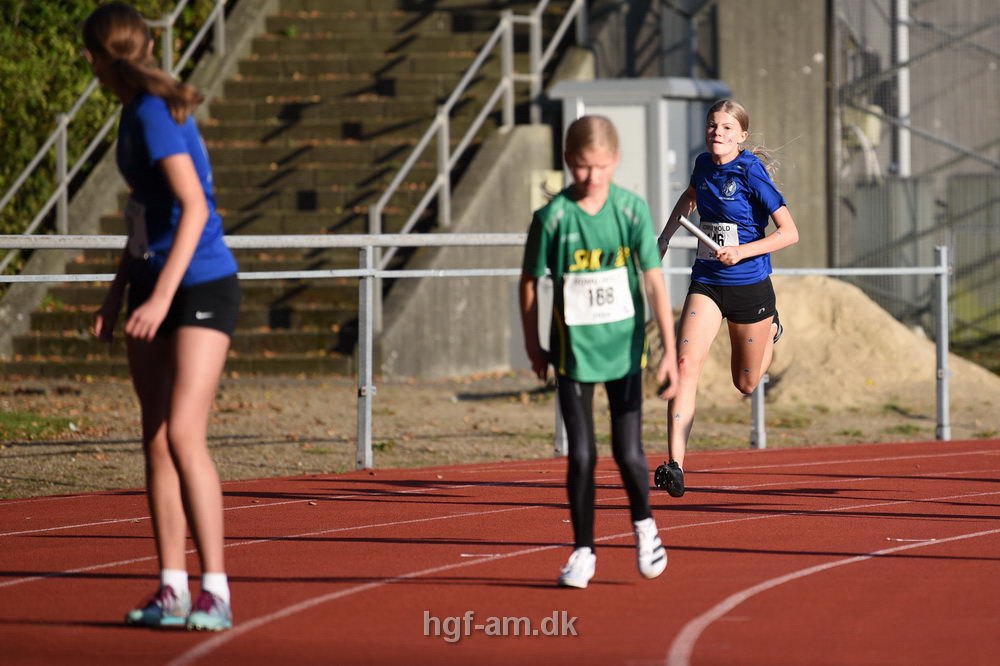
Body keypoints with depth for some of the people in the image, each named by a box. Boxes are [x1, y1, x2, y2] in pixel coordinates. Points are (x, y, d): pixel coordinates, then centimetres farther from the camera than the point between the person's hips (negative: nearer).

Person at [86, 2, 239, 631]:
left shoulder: (155, 114, -17)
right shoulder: (135, 113, 11)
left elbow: (194, 209, -24)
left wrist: (161, 297, -28)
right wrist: (118, 292, 20)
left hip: (202, 287, -9)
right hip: (154, 285, 9)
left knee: (183, 434, -17)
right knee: (156, 440, 5)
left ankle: (215, 593, -16)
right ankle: (172, 589, 8)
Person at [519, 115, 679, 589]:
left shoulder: (632, 210, -8)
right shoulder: (552, 217, -10)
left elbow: (655, 281, -7)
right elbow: (529, 282, 2)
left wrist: (670, 351, -9)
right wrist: (533, 347, 6)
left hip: (623, 349, 0)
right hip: (574, 351, 0)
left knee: (628, 453, 0)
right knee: (581, 456, -2)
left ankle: (644, 525, 28)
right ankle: (583, 551, 11)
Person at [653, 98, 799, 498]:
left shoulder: (751, 173, -15)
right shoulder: (704, 165, 2)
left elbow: (789, 232, -16)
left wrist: (742, 251, -24)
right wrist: (665, 238, 23)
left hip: (750, 287, -4)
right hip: (706, 283, 4)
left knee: (746, 384, 14)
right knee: (686, 364, -18)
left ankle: (771, 330, 49)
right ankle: (675, 466, -24)